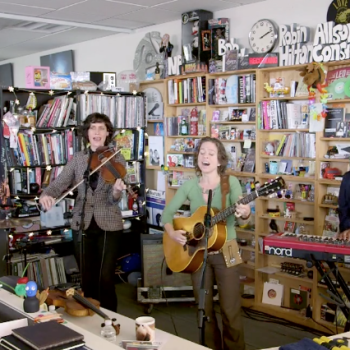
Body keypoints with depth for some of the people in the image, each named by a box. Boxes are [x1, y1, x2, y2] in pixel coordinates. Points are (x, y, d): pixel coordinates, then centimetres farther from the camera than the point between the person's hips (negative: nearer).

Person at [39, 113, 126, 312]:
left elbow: (112, 200, -13)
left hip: (109, 226, -2)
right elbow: (59, 184, -3)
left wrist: (116, 190, -37)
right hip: (82, 225, 3)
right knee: (87, 279, 10)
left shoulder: (117, 159, -4)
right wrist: (46, 194, -26)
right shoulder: (78, 159, 4)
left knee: (106, 279, -2)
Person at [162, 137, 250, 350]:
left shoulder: (231, 182, -7)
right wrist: (172, 233, -13)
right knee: (204, 309, 12)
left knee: (231, 311, -1)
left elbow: (240, 207, -23)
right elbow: (168, 212, 5)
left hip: (225, 251, -3)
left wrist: (245, 213, -46)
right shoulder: (189, 185, 2)